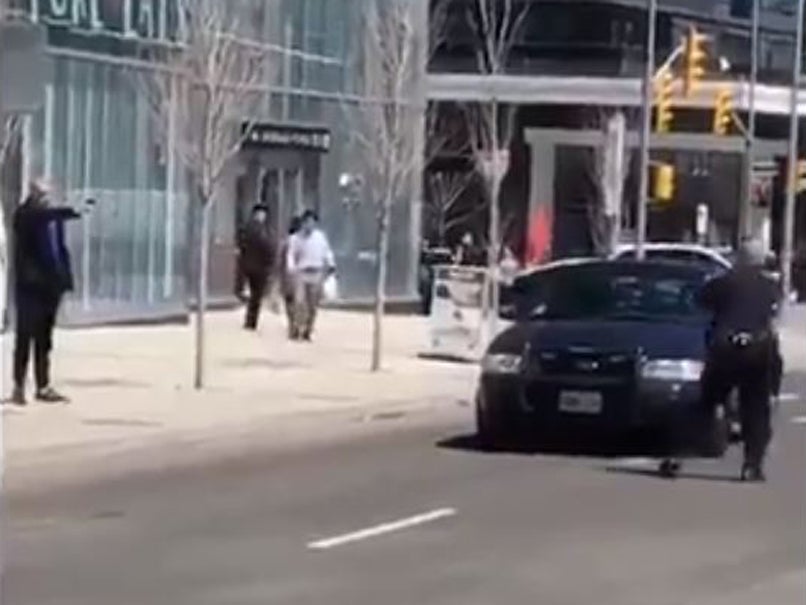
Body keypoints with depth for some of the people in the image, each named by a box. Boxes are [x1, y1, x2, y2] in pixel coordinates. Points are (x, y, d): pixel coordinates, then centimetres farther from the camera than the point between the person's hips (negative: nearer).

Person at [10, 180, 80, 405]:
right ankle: (19, 387, 2)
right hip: (30, 285, -6)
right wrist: (71, 211, -37)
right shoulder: (25, 215, -5)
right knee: (25, 337, -3)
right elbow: (41, 215, -27)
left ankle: (43, 387, 12)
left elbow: (60, 248, 15)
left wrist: (65, 276, 4)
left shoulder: (53, 216, 14)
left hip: (50, 285, 6)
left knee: (44, 339, 9)